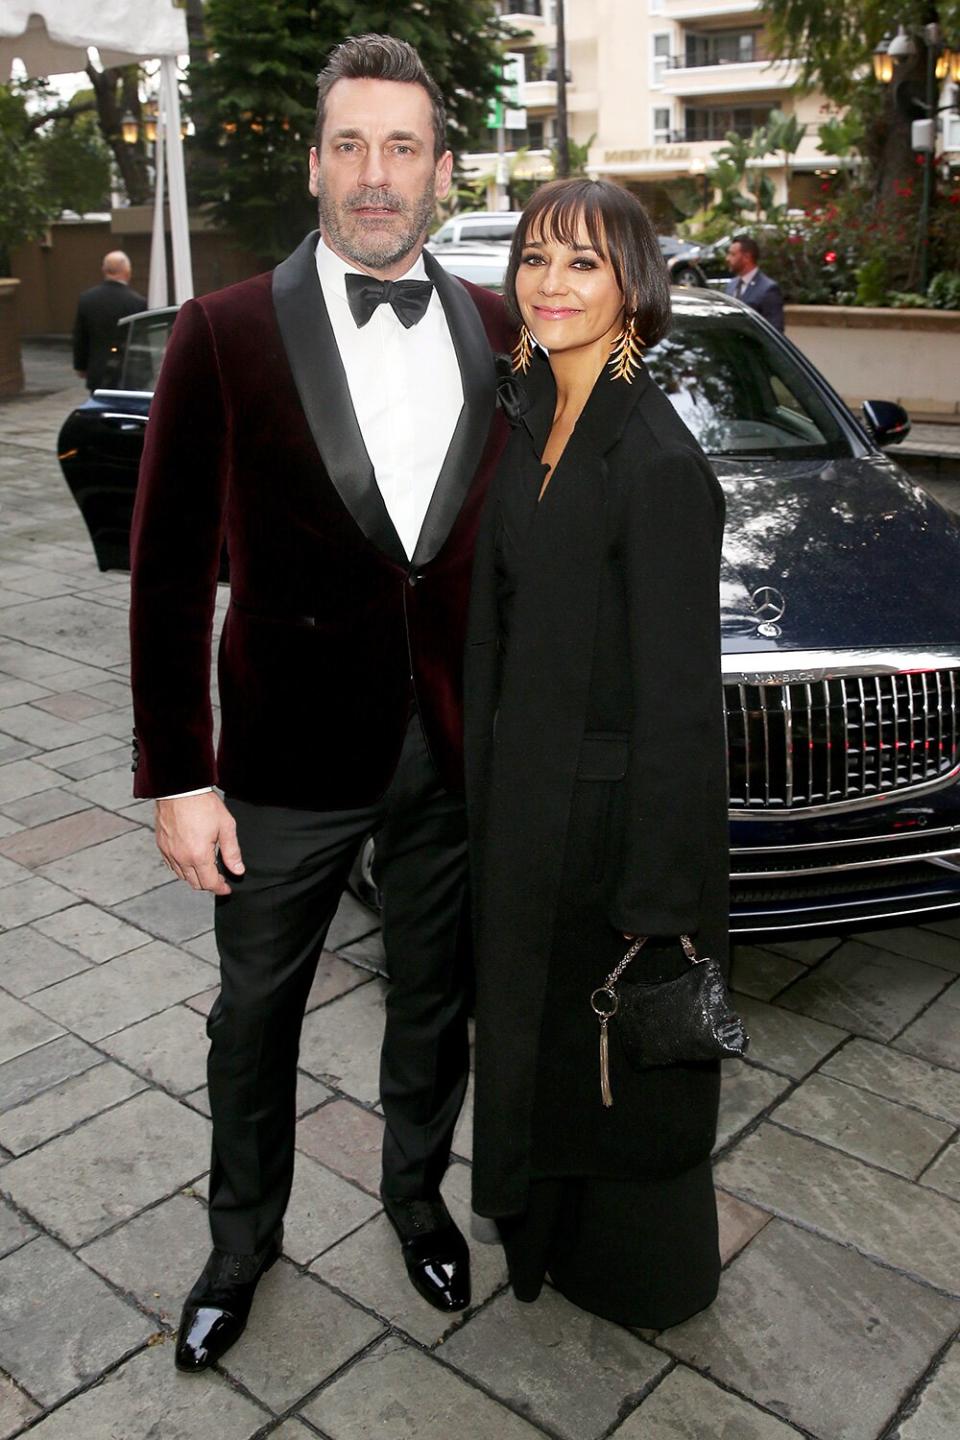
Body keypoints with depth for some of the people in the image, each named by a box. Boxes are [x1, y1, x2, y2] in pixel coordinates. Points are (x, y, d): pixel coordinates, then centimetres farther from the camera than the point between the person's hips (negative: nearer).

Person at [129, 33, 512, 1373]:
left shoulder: (501, 335, 0)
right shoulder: (225, 334, -9)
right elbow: (170, 576, -8)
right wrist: (178, 779, -10)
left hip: (457, 753, 3)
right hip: (290, 757, -2)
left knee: (435, 1002, 20)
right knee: (256, 1014, 16)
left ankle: (417, 1195, 47)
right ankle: (242, 1240, 42)